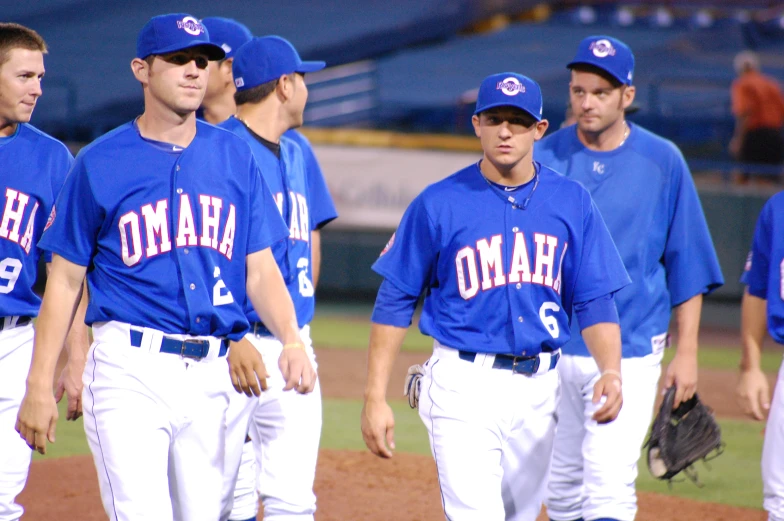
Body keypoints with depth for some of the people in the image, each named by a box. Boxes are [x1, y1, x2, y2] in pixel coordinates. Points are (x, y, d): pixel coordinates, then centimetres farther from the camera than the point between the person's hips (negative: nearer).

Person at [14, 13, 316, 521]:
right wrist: (40, 385, -3)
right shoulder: (100, 163, 0)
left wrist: (292, 340, -10)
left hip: (211, 375, 4)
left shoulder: (235, 156, 10)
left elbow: (260, 268, 9)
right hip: (130, 367, -4)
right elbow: (66, 279, 2)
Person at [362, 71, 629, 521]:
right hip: (464, 384, -4)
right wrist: (376, 398, -6)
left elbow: (595, 301, 2)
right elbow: (395, 302, 0)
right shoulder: (439, 204, -4)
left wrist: (611, 370, -17)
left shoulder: (572, 203, 4)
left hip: (540, 387, 4)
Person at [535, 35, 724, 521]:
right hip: (550, 349, 3)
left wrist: (687, 352, 0)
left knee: (609, 479, -12)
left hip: (629, 353, -3)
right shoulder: (544, 156, 1)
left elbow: (687, 264, 3)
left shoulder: (663, 162, -1)